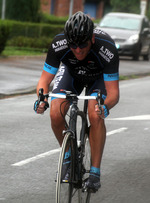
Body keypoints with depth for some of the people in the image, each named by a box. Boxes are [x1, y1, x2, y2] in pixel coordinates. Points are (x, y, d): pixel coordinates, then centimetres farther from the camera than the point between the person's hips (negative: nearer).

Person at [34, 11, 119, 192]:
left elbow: (113, 92, -36)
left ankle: (95, 172, -14)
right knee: (56, 114, -20)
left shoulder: (107, 50, -40)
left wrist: (105, 107, -58)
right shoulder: (58, 45, -35)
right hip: (71, 72, 2)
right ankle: (69, 155, 7)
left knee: (95, 116, -28)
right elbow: (44, 80, -26)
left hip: (100, 75, -2)